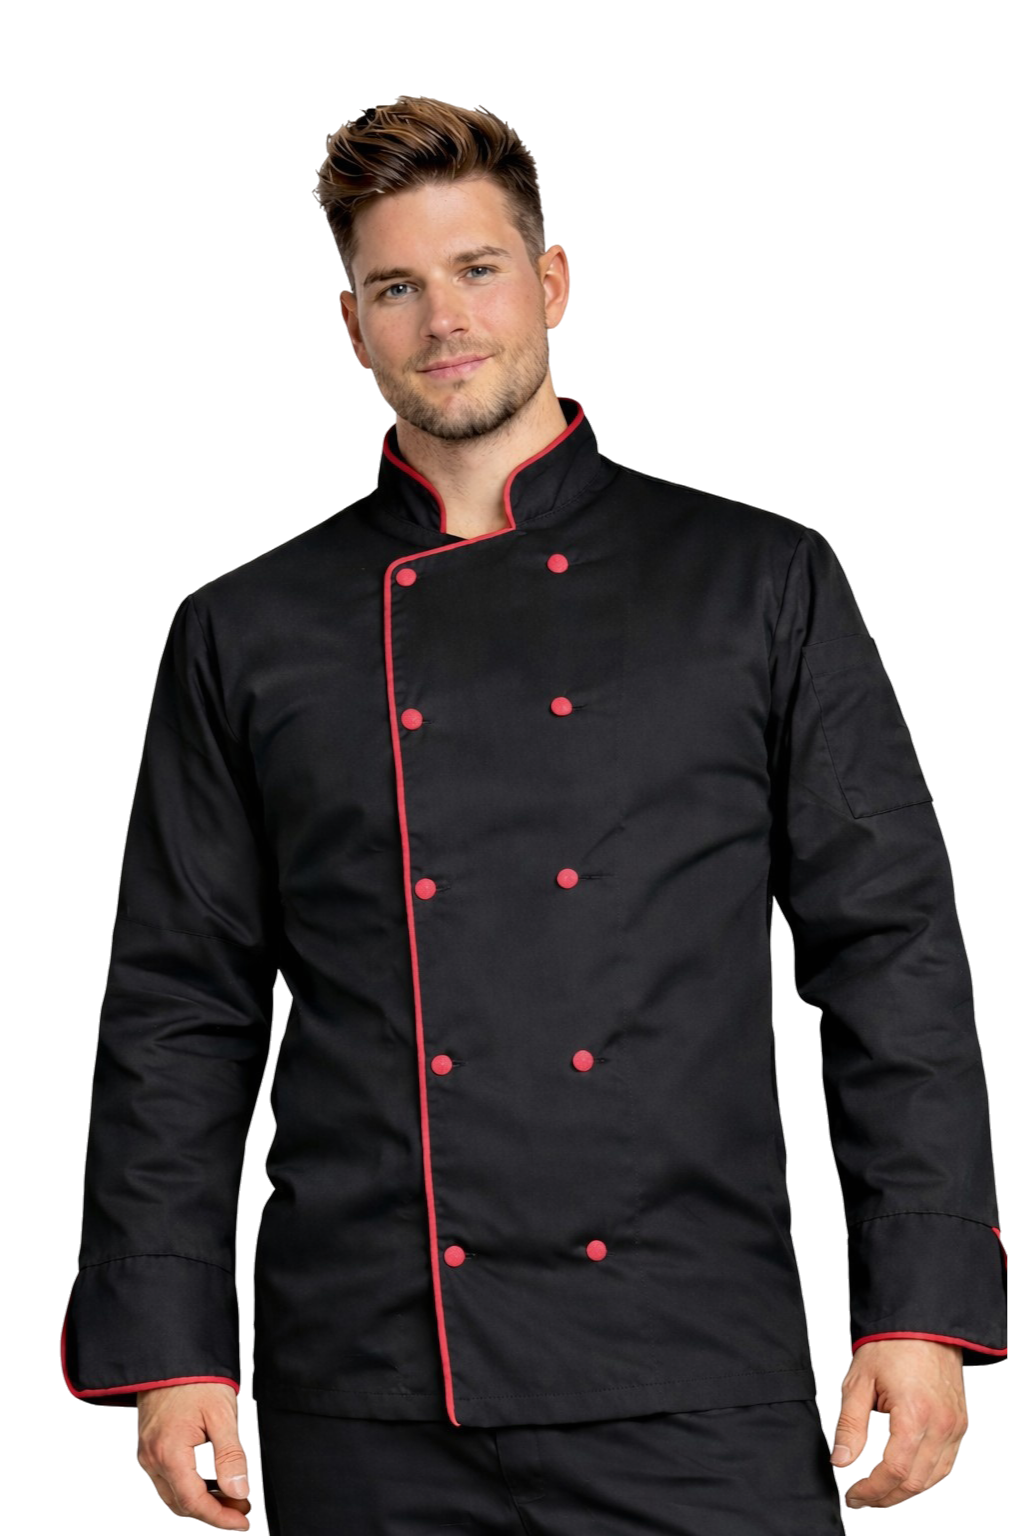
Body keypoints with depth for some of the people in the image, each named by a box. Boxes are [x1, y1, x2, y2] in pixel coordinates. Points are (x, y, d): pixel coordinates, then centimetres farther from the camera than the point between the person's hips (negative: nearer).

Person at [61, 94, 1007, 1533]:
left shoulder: (760, 584, 6)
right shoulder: (247, 635, 8)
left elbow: (895, 957, 4)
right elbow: (180, 1020, 9)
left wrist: (924, 1305, -4)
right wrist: (167, 1350, 1)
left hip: (690, 1387, -1)